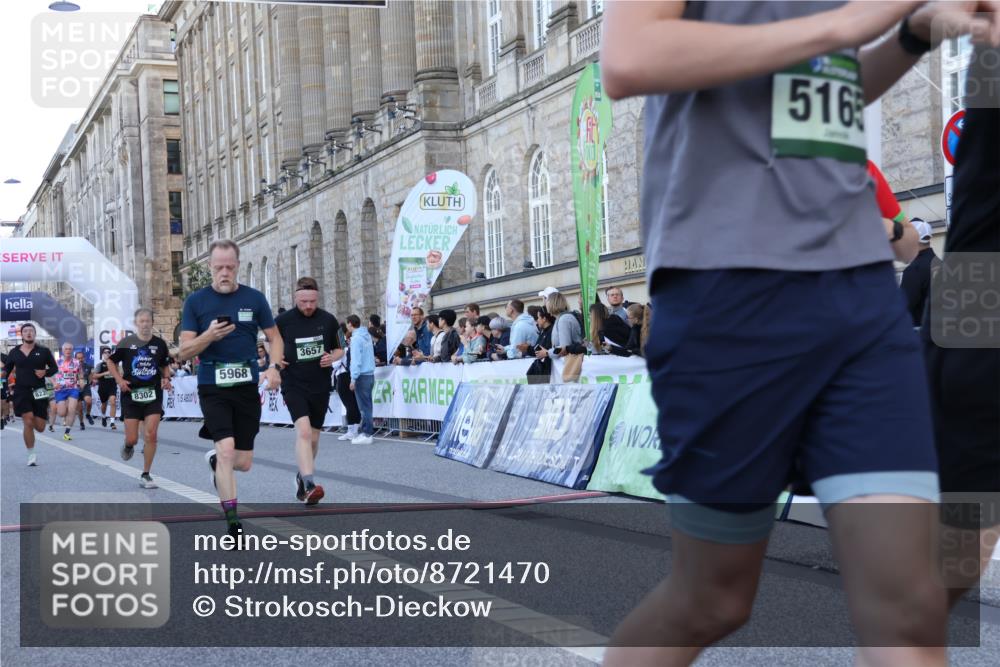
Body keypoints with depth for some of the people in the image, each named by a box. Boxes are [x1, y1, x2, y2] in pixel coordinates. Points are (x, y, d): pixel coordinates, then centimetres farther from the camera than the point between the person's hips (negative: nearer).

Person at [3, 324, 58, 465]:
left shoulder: (43, 351, 3)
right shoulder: (14, 352, 6)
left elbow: (55, 368, 8)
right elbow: (7, 369, 14)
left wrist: (45, 372, -12)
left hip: (39, 391, 1)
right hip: (21, 391, -1)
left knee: (40, 427, 1)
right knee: (28, 421, -14)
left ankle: (27, 431, 39)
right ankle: (31, 455, -1)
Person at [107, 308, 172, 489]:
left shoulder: (159, 343, 2)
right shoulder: (126, 343, -3)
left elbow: (165, 365, 17)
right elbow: (111, 361, 9)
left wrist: (166, 378, -2)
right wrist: (119, 379, -5)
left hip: (153, 394, 1)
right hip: (131, 394, -1)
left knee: (151, 435, -9)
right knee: (132, 439, -1)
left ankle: (145, 475, 3)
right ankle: (128, 446, 38)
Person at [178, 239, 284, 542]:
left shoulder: (254, 298, 3)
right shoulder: (195, 301, -1)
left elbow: (275, 337, 9)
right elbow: (184, 351, -3)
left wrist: (274, 366, -11)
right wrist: (209, 336, -22)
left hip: (247, 386, 2)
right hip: (213, 388, -2)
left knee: (244, 462, 6)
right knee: (227, 449, -20)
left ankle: (215, 461, 43)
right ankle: (232, 522, -11)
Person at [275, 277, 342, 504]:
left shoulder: (328, 320, 1)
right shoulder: (282, 321, -3)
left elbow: (339, 349, 13)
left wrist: (332, 358, -9)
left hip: (321, 387, 3)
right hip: (294, 386, -3)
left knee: (313, 438, 13)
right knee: (303, 431, -22)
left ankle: (302, 476, 36)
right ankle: (308, 485, -30)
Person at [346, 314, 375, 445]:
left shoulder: (356, 338, -13)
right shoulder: (367, 335, 11)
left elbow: (356, 360, -17)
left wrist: (353, 379, -16)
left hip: (362, 376, -8)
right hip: (370, 374, 8)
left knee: (364, 406, -5)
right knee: (366, 405, 14)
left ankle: (367, 434, -3)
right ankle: (366, 431, 19)